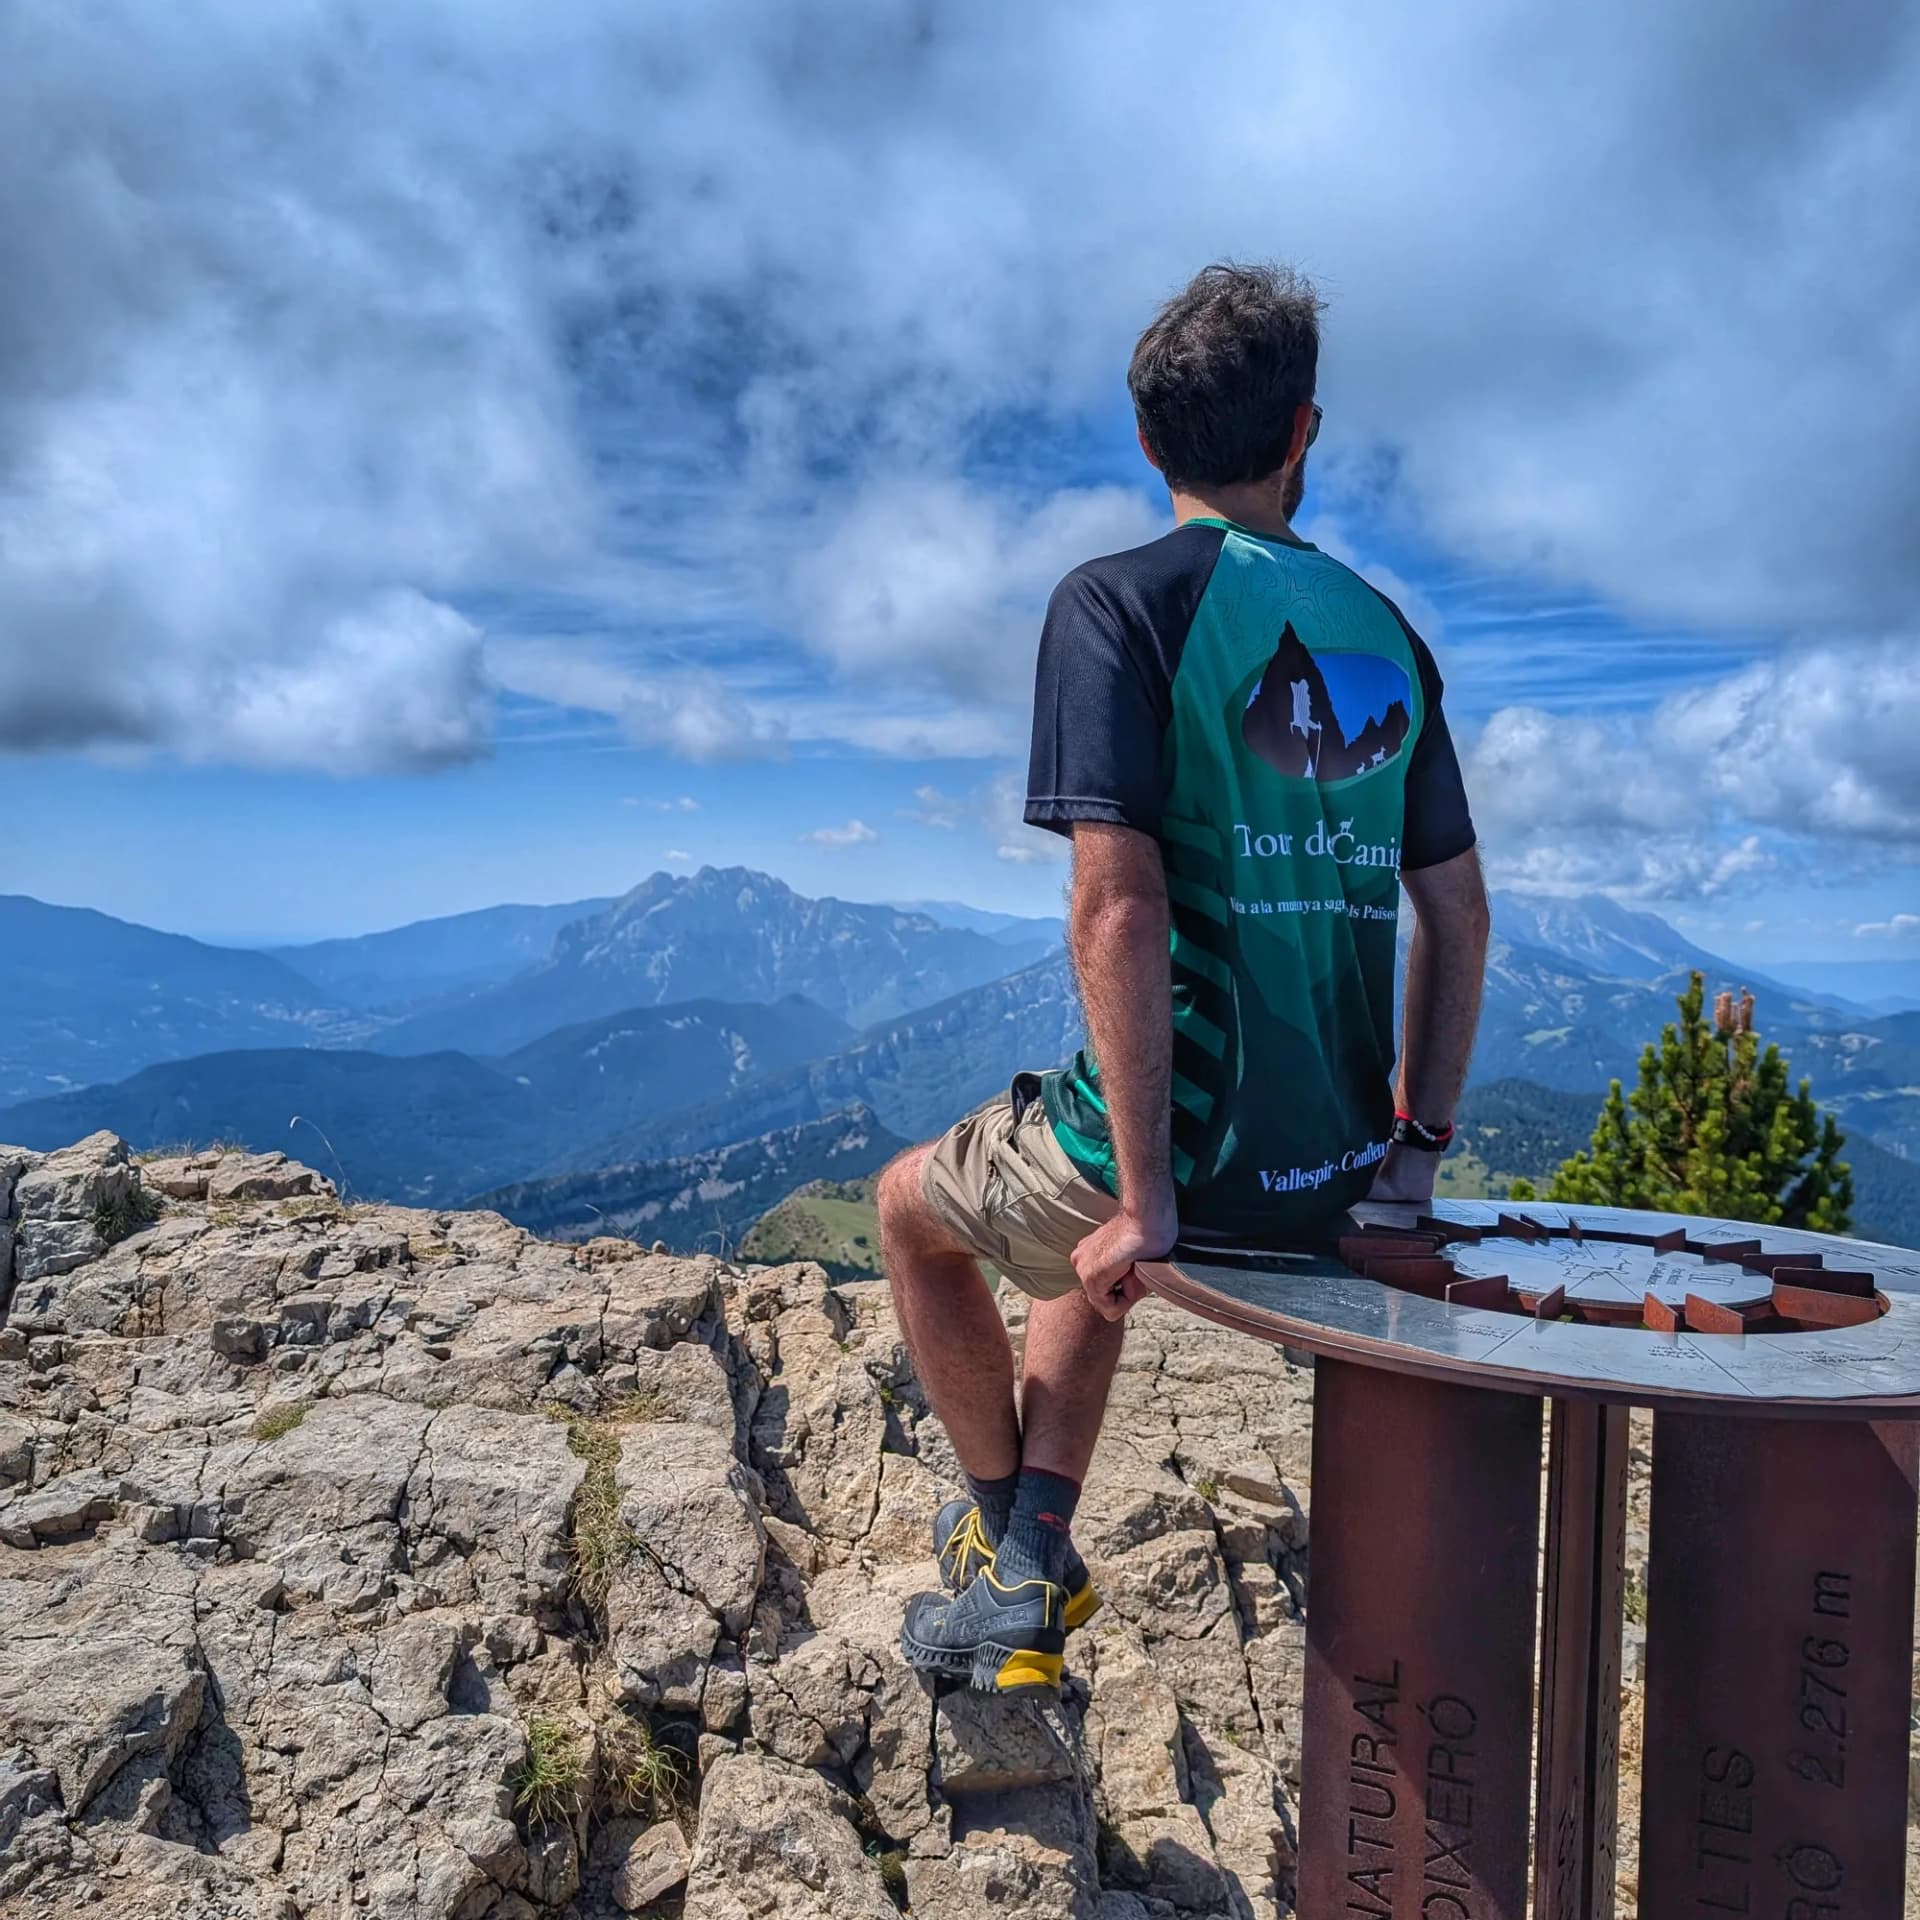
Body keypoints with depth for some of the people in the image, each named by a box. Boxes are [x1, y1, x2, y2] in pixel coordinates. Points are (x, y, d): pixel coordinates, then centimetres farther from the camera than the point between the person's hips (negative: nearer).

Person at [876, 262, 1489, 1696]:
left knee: (914, 1204, 25)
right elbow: (1460, 910, 10)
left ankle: (1010, 1535, 35)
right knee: (1084, 1245, 34)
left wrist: (1147, 1196, -16)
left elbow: (1119, 905, -20)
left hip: (1191, 1150, -6)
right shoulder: (1385, 630, 10)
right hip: (1338, 1172, 7)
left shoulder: (1118, 600, -9)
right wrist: (1420, 1138, 16)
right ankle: (1027, 1593, 31)